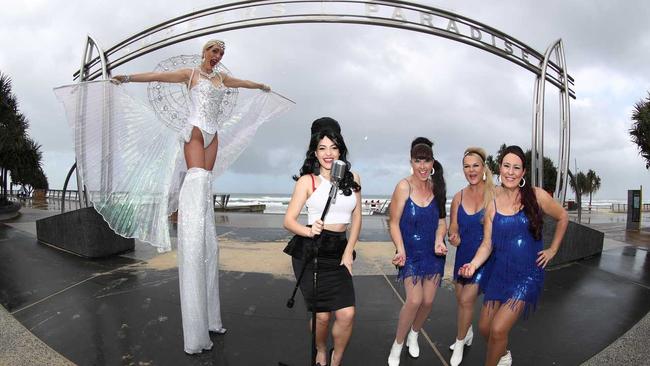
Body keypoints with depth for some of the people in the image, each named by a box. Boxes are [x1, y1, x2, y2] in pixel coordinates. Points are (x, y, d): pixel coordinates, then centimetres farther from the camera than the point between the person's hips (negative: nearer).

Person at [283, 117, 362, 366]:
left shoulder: (352, 178, 6)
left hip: (339, 251, 3)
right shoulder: (307, 181, -4)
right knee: (322, 315, 3)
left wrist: (349, 252, 2)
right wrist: (309, 231, -27)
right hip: (310, 252, -3)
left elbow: (356, 218, 10)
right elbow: (289, 220, -7)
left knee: (347, 314, -6)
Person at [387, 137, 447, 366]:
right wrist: (401, 251, -23)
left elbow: (441, 220, 5)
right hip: (411, 252, -4)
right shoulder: (404, 187, -15)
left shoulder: (437, 187, -2)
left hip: (433, 252, 4)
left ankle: (413, 335, 39)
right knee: (414, 300, -12)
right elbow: (394, 223, -13)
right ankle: (397, 345, 12)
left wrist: (439, 241, -13)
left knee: (428, 301, 9)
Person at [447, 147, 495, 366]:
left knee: (467, 299, -7)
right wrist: (453, 238, -15)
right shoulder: (459, 197, 1)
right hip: (463, 254, 5)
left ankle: (460, 343, 18)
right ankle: (467, 333, 47)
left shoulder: (495, 194, -12)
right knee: (460, 299, 18)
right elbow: (453, 227, 6)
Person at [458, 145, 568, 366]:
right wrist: (474, 264, -20)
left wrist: (552, 250, 6)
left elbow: (562, 217, 9)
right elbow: (487, 244, -3)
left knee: (498, 330, -12)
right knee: (485, 328, 11)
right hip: (500, 272, 3)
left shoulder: (537, 196, -10)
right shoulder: (492, 201, -4)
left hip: (528, 274, -3)